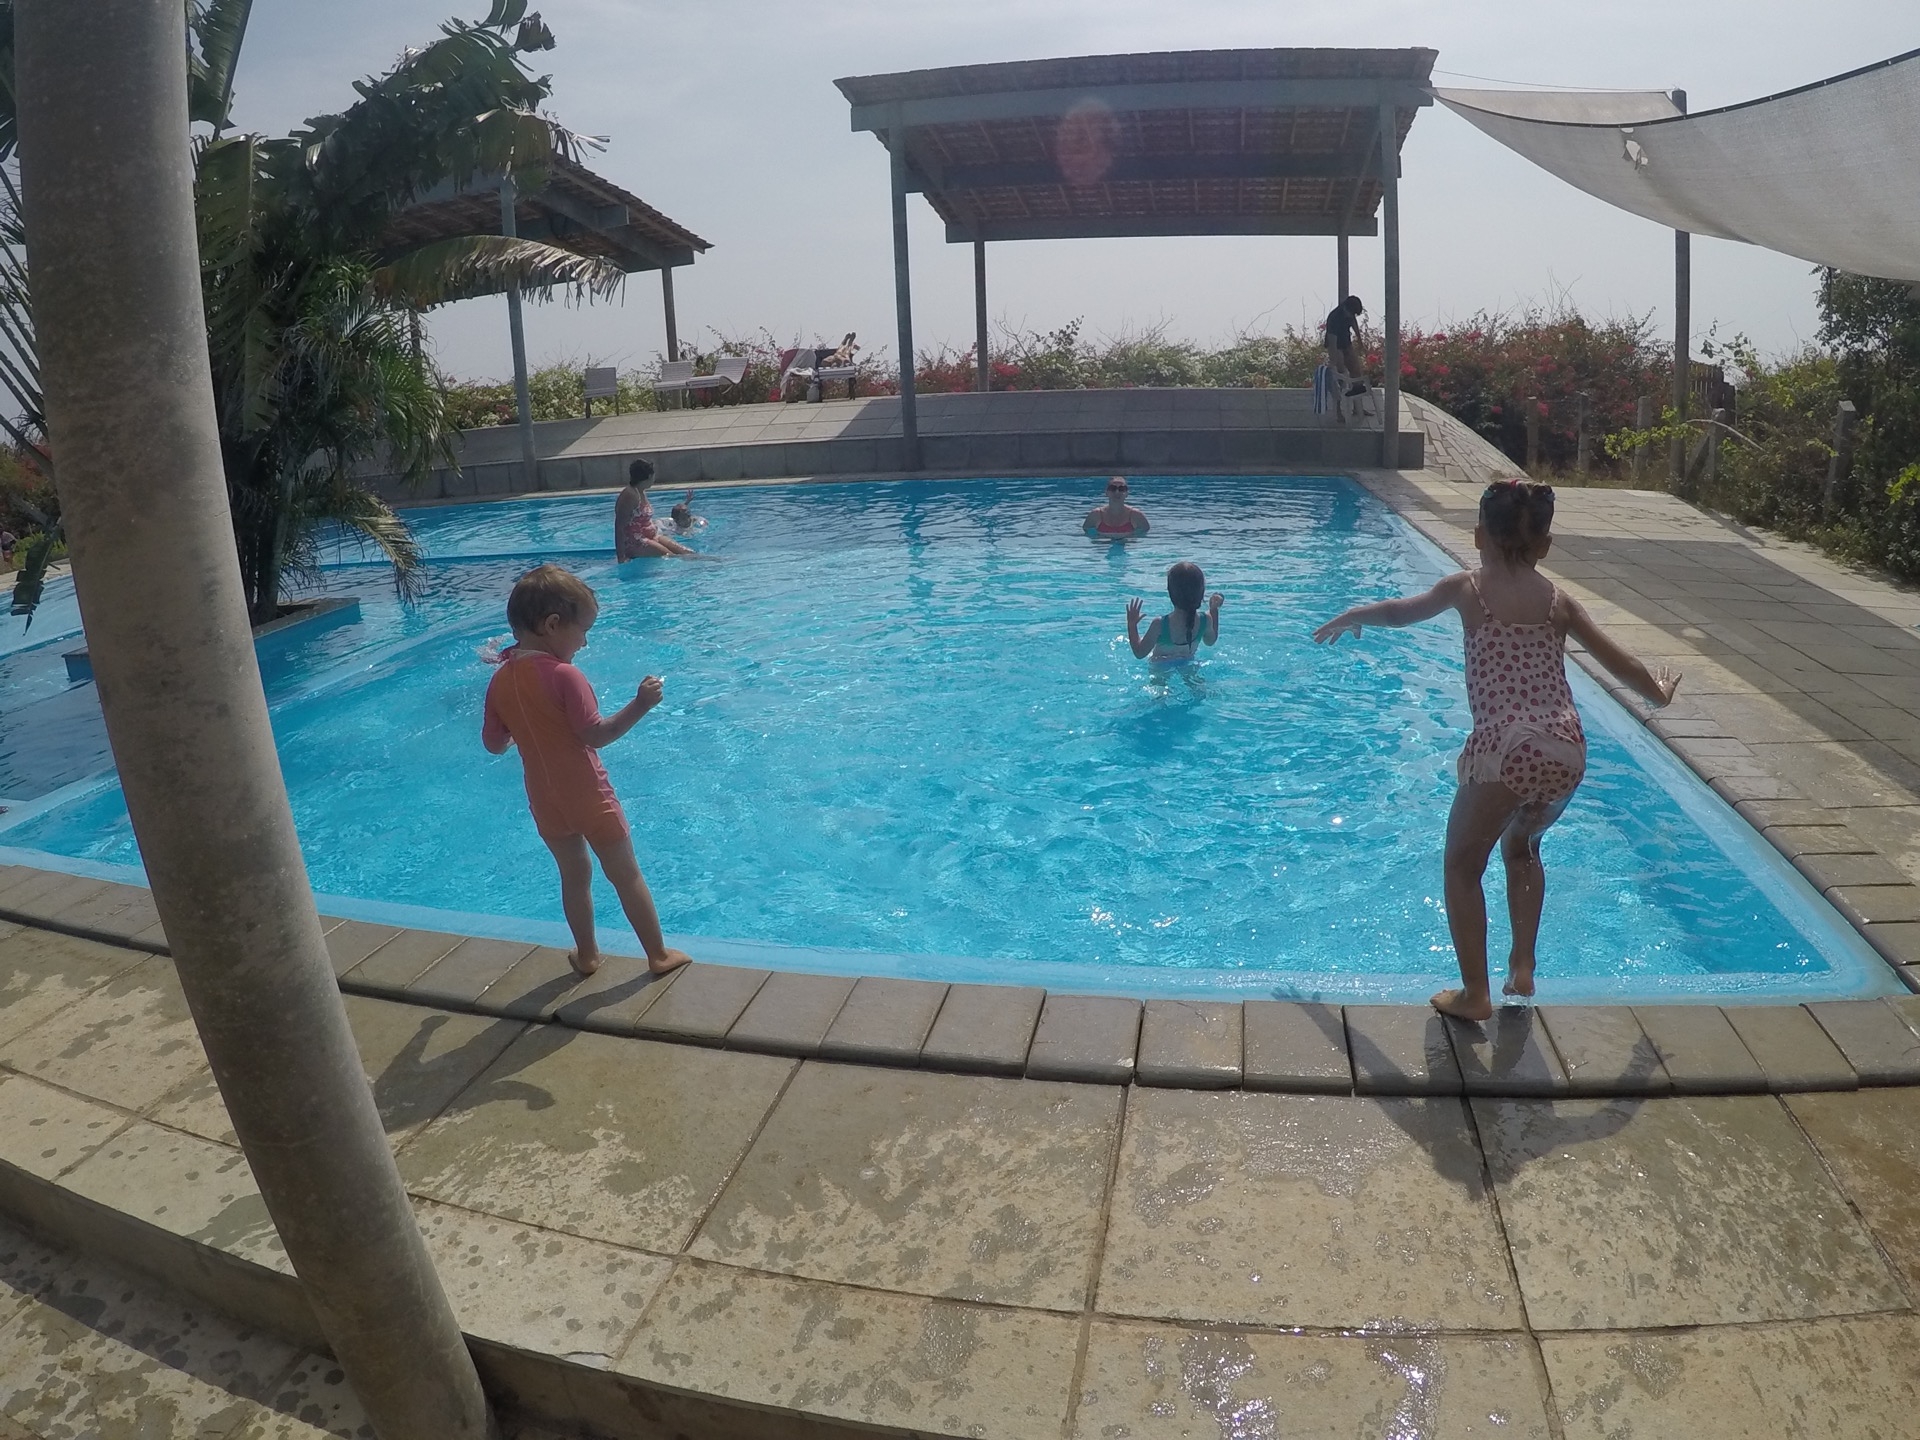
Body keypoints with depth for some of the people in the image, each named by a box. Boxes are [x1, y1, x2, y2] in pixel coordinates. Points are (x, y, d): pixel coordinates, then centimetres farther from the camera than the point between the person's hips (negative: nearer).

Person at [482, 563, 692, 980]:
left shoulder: (500, 681, -1)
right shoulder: (564, 675, -20)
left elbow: (493, 744, 7)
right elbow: (596, 734, -23)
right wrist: (639, 705, -24)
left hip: (545, 804, 5)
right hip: (588, 797, -5)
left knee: (574, 875, 22)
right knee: (626, 874, 8)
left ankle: (587, 955, 32)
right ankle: (659, 954, 16)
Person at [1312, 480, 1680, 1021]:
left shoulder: (1468, 588, 6)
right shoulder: (1559, 600, 14)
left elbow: (1400, 611, 16)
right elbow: (1618, 661, 20)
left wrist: (1349, 618, 35)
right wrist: (1660, 691, 40)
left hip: (1503, 749, -5)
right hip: (1566, 752, 5)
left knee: (1462, 866, 14)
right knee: (1521, 847, 32)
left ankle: (1474, 994, 13)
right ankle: (1522, 966, 32)